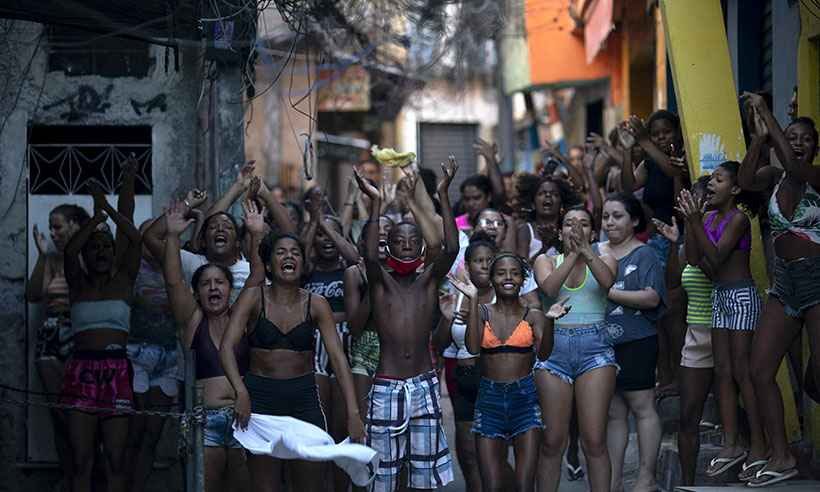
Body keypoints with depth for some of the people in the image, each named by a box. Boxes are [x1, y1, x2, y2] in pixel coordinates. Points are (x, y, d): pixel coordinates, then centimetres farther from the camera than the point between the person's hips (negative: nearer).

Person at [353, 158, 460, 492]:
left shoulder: (429, 280, 4)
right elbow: (369, 255, -21)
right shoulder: (380, 282, 0)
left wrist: (443, 195, -17)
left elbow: (451, 249, -12)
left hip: (424, 385, 2)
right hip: (386, 386, -2)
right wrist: (375, 204, -25)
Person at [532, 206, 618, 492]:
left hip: (595, 347, 0)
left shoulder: (603, 259, 12)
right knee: (552, 441, -1)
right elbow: (549, 288, -9)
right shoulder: (546, 261, 13)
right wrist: (573, 254, -15)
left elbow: (607, 281, -11)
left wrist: (586, 250, -21)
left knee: (594, 440, -6)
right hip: (554, 347, 1)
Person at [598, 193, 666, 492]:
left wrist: (608, 292, -16)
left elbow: (652, 298, -14)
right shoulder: (595, 252, 13)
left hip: (636, 343, -5)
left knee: (642, 407, -2)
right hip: (602, 343, 5)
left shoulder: (644, 254, -3)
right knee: (613, 413, 9)